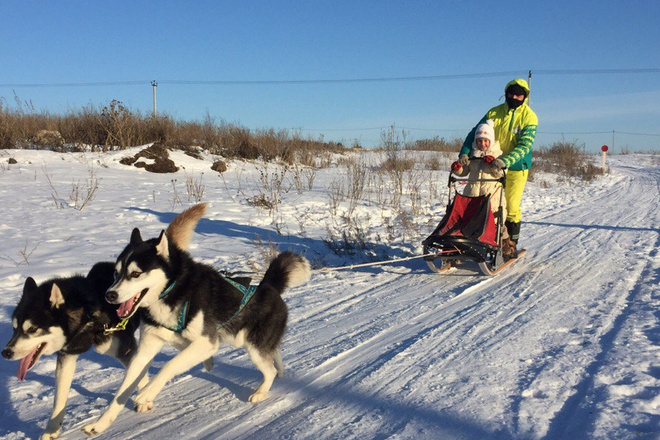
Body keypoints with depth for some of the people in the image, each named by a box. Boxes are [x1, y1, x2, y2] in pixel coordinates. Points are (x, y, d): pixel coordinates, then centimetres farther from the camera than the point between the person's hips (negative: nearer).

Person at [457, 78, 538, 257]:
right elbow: (475, 133, 2)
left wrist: (506, 161, -36)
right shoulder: (494, 113, -1)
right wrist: (465, 153, -16)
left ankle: (511, 243, 14)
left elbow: (525, 146, -20)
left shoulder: (529, 117, -10)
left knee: (511, 207, 0)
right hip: (493, 166, 3)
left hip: (516, 168, -3)